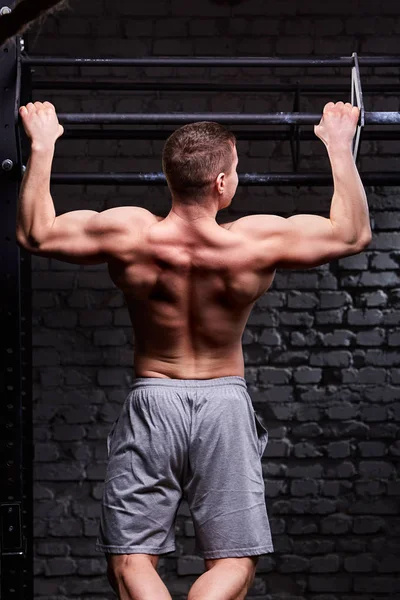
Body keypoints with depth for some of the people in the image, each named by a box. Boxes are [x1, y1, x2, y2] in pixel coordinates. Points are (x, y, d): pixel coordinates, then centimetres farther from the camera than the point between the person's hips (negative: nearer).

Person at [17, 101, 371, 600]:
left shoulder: (126, 235, -13)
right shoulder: (261, 240, -14)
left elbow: (33, 233, 3)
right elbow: (354, 233, 3)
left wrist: (42, 146, 10)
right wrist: (339, 146, 11)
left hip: (152, 402, 1)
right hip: (225, 406, 0)